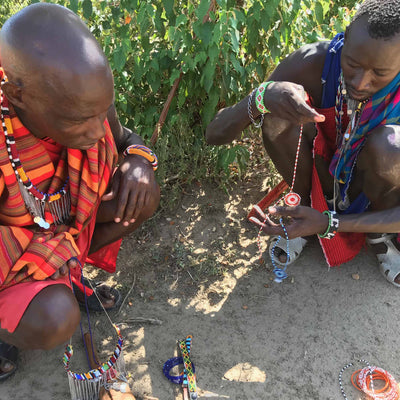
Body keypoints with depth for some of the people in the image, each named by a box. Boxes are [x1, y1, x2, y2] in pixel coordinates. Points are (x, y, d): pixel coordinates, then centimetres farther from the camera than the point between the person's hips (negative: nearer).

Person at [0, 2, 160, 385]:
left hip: (70, 219, 6)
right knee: (54, 321, -31)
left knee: (144, 197, -14)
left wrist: (138, 161, -23)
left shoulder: (84, 102, -20)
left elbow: (125, 138, 0)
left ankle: (67, 280, 3)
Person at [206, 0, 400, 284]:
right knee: (277, 114, -27)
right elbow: (215, 134, -26)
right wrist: (263, 96, -48)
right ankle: (306, 205, -3)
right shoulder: (313, 63, -26)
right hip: (323, 169, 1)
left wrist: (328, 224, -38)